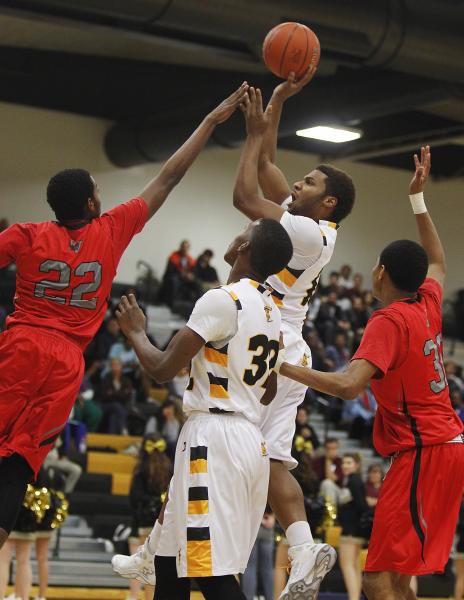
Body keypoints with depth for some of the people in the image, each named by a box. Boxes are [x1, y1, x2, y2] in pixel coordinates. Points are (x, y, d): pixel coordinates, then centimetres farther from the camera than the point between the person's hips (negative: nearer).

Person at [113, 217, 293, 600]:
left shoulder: (221, 300, -14)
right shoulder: (270, 309, 13)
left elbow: (162, 369, -13)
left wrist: (136, 331, 5)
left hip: (213, 436, -10)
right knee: (170, 563, 17)